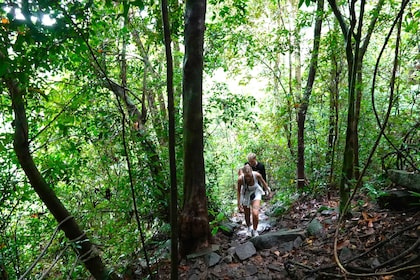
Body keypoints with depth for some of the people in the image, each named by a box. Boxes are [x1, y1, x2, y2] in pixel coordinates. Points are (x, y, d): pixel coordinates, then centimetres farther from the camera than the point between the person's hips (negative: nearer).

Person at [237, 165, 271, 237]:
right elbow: (239, 191, -14)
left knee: (255, 214, -15)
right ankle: (248, 228, 46)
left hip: (256, 193, 0)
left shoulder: (257, 175, -30)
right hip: (246, 195, 1)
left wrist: (268, 190, 9)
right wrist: (239, 203, -11)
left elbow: (263, 182, -7)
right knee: (247, 214, 14)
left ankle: (255, 231, 12)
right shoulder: (240, 179, -31)